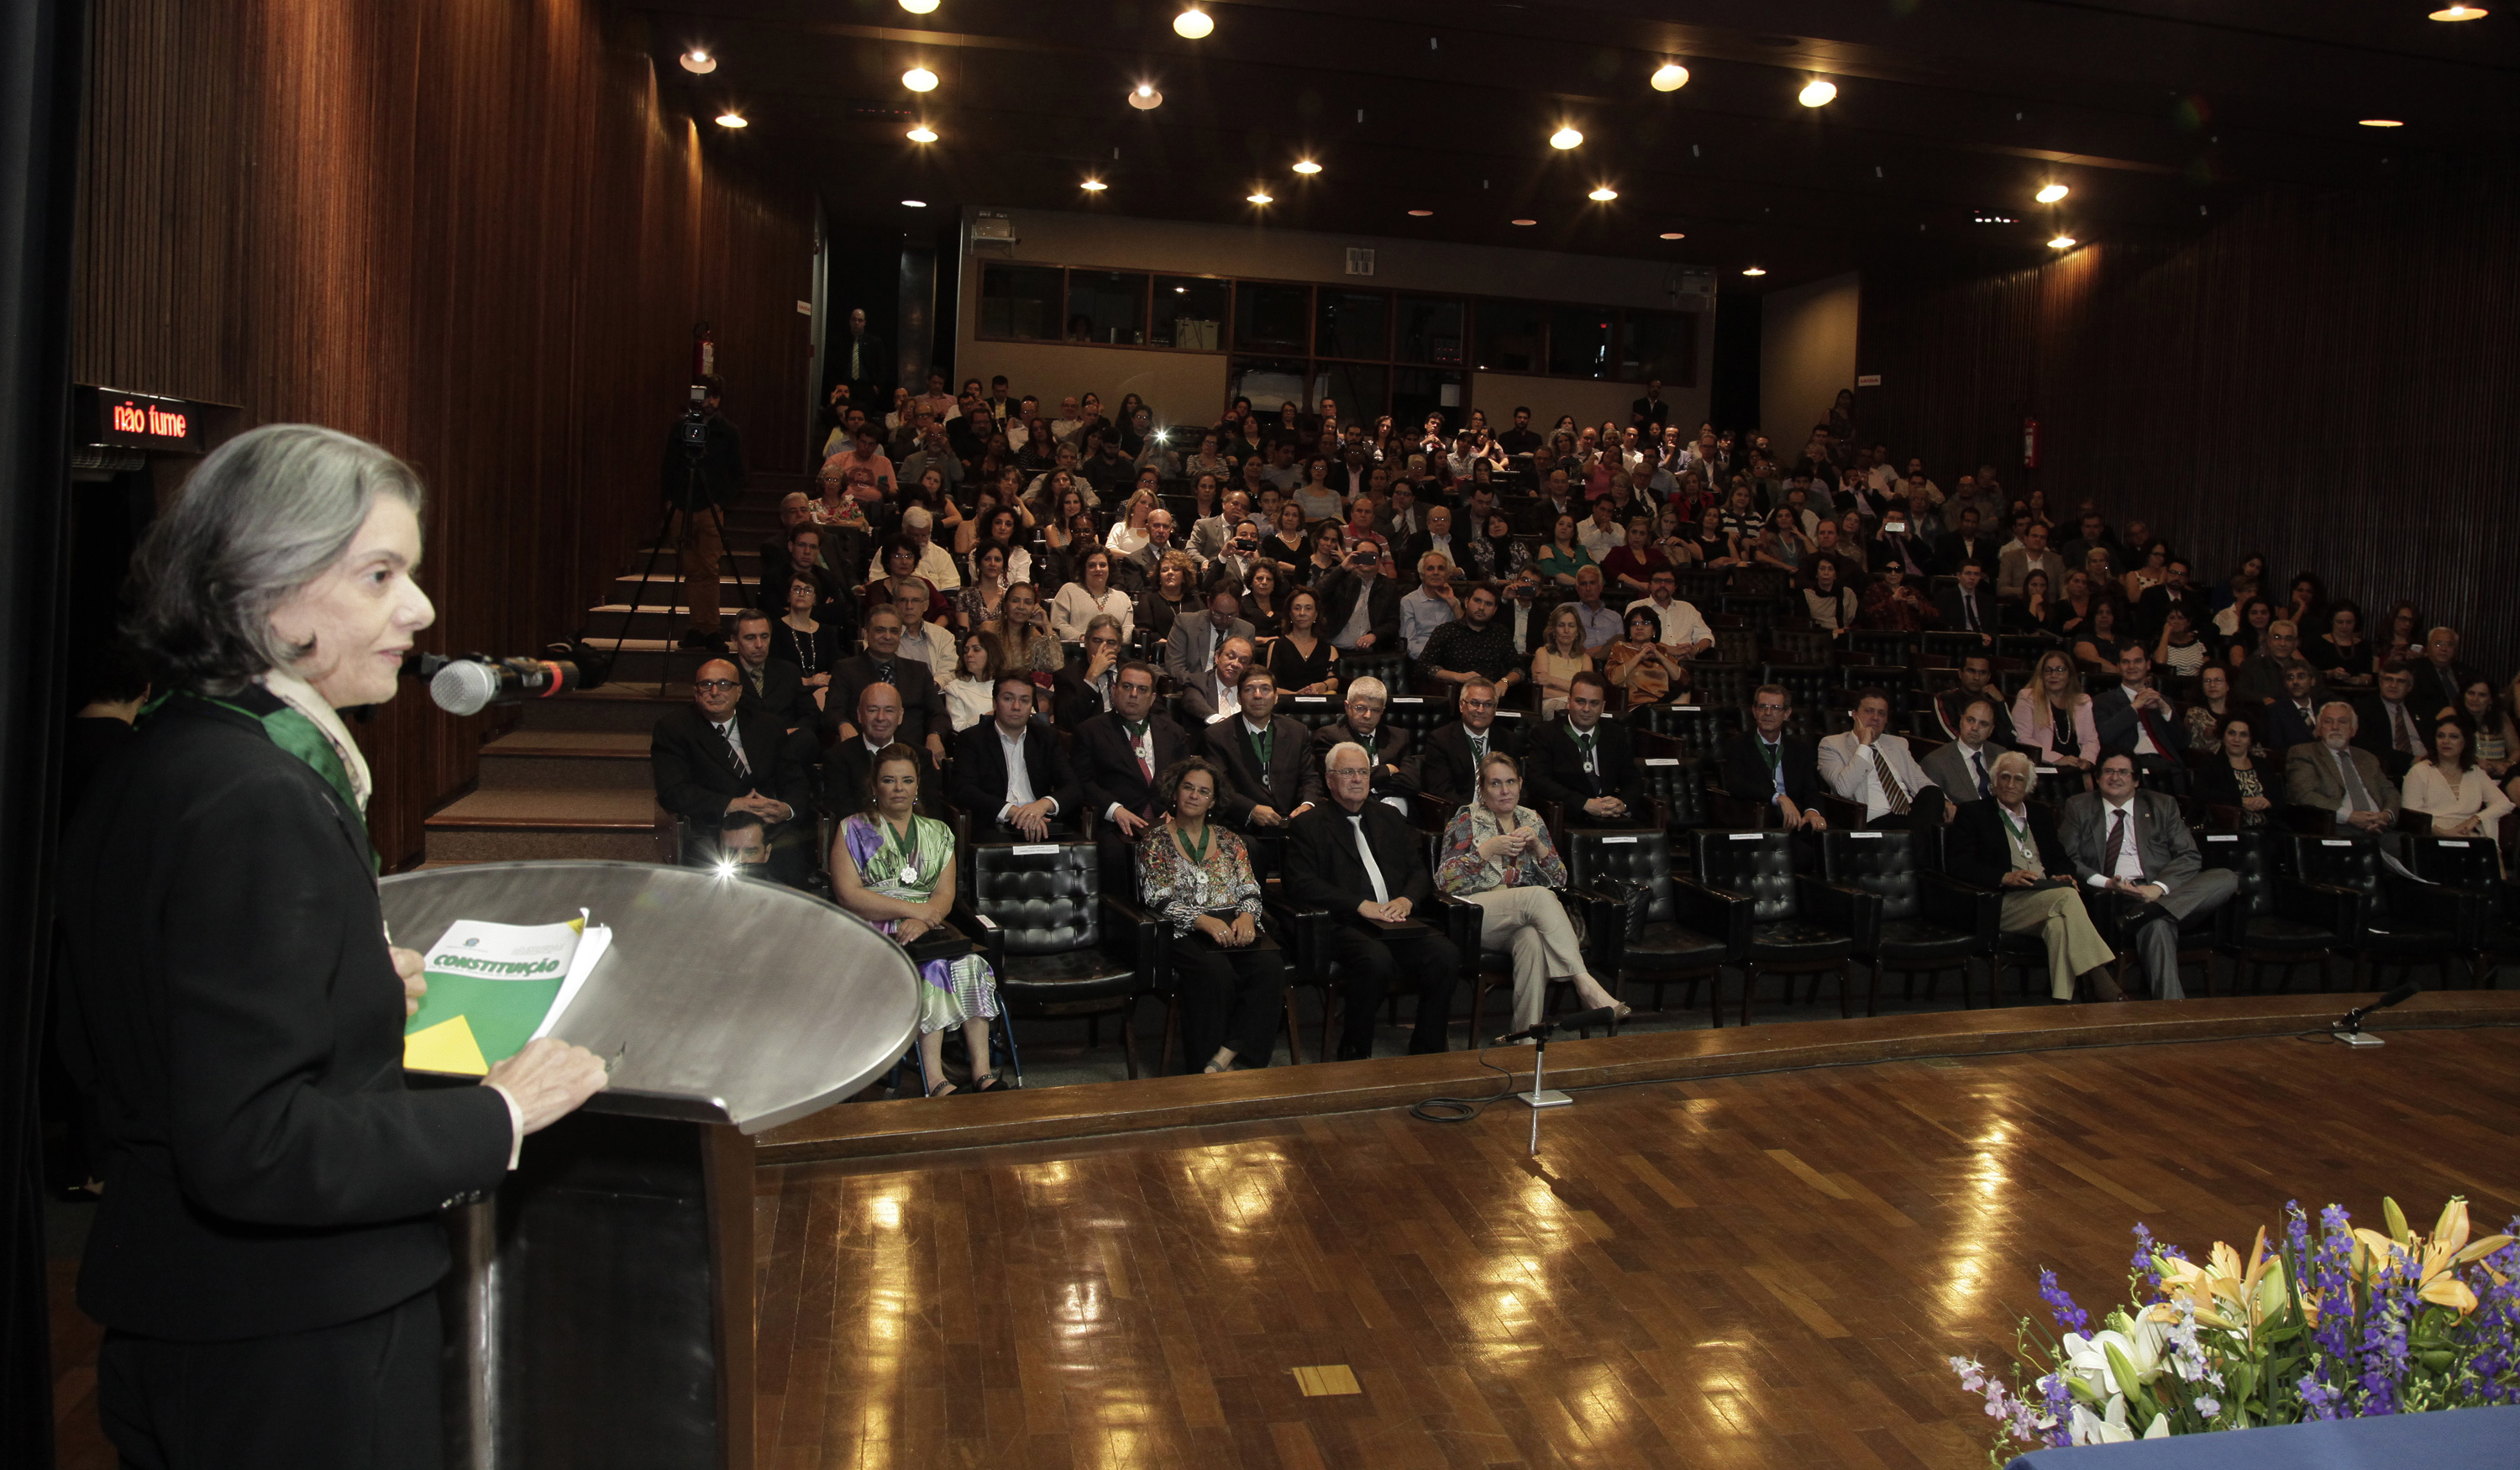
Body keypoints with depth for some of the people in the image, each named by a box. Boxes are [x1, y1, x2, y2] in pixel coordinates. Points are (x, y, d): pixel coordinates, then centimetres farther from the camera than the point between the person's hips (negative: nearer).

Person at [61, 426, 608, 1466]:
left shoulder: (154, 764, 4)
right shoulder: (258, 804, -26)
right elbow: (253, 1146, -28)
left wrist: (358, 988, 11)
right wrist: (496, 1115, -19)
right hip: (288, 1348, -9)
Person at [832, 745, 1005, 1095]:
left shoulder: (938, 833, 20)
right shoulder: (854, 830, 9)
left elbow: (945, 896, 7)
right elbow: (848, 896, -4)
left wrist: (922, 921, -16)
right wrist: (914, 909, -10)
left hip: (926, 933, 3)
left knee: (969, 964, -29)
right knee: (930, 967, -33)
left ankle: (983, 1072, -34)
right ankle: (935, 1081, -38)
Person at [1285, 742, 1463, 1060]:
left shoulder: (1390, 818, 24)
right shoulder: (1307, 825, 7)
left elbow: (1419, 870, 20)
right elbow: (1301, 883, -6)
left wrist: (1407, 899, -4)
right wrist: (1361, 905, -15)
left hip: (1398, 921, 5)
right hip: (1345, 925, -5)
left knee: (1445, 954, -23)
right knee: (1377, 960, -36)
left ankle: (1427, 1053, -11)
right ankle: (1355, 1054, -15)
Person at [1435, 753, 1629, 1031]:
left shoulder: (1532, 820, 18)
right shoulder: (1465, 820, 7)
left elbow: (1560, 879, 13)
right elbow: (1445, 880, -5)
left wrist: (1538, 846, -5)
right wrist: (1488, 849, -15)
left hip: (1525, 915, 3)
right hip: (1475, 914, -3)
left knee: (1533, 940, -36)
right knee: (1539, 895, -33)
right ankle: (1586, 984, -38)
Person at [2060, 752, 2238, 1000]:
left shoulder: (2163, 806, 18)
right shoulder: (2079, 808, 16)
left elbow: (2189, 857, 7)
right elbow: (2066, 859, 5)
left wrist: (2159, 887, -14)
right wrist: (2105, 883, -14)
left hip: (2162, 893, 3)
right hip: (2113, 897, -3)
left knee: (2227, 879, -25)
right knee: (2157, 925, -37)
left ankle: (2148, 911, -40)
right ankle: (2170, 1006, -35)